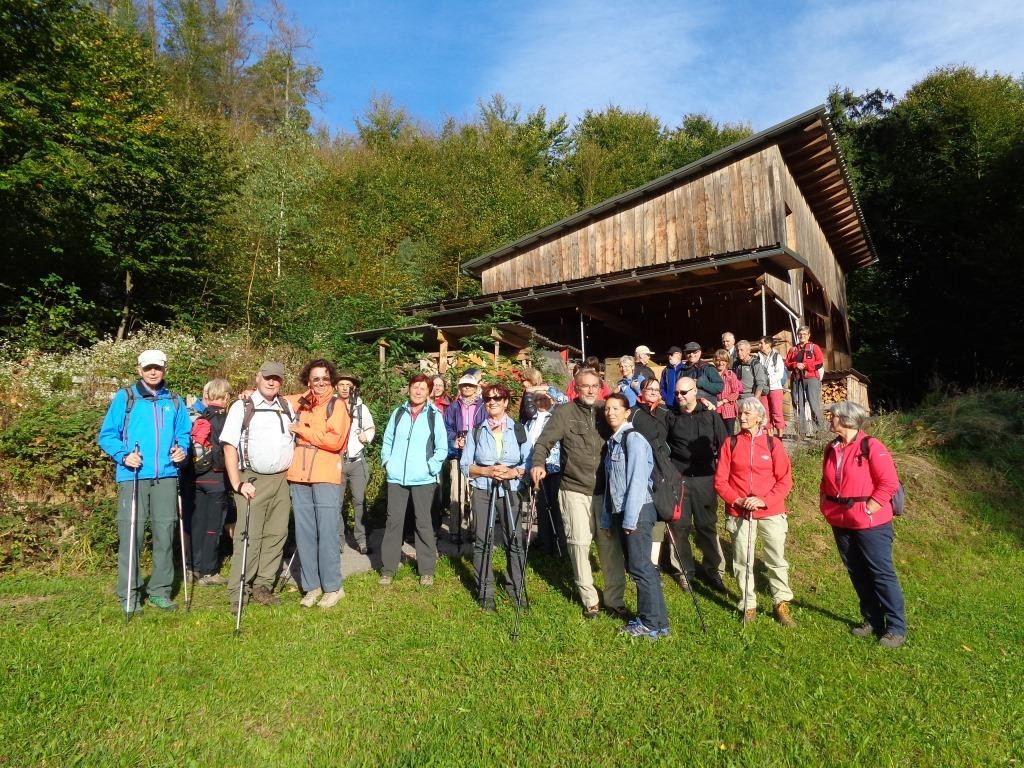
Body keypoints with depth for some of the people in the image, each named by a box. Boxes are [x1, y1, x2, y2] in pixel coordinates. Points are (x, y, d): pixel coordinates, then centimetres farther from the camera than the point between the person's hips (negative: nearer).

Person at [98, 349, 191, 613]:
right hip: (133, 476, -3)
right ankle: (129, 594, 9)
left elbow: (184, 434, 20)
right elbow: (106, 435, 2)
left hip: (166, 477, 3)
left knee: (165, 533, 6)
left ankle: (160, 591, 17)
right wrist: (123, 455, -14)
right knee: (131, 535, -3)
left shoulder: (175, 402, 13)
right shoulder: (124, 397, 4)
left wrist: (182, 450, 0)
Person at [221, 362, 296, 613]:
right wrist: (237, 483, -14)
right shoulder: (242, 407, -1)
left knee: (276, 535, 6)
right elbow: (229, 447, -7)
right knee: (248, 537, -5)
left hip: (281, 480, 5)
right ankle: (238, 593, 4)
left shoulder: (287, 408, 13)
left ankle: (263, 585, 17)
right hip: (253, 480, -5)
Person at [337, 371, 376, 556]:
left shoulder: (362, 408, 7)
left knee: (359, 501, 2)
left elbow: (371, 428, 17)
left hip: (357, 461, 1)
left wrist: (367, 436, -2)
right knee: (336, 502, 2)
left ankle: (361, 539, 10)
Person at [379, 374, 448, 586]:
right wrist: (387, 462, 3)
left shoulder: (435, 415, -1)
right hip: (396, 477, 2)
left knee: (423, 522, 4)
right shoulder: (398, 412, 7)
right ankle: (388, 568, 16)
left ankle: (426, 569, 15)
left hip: (423, 479, -2)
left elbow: (442, 448, 0)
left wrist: (430, 467, -10)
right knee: (393, 521, 5)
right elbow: (387, 440, 14)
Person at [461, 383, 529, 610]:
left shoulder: (519, 430, 5)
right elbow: (465, 465, 4)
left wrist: (513, 472, -16)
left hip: (510, 492, 0)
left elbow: (529, 462, 3)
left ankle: (517, 588, 16)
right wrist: (487, 471, -12)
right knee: (482, 542, 2)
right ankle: (485, 591, 13)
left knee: (514, 541, 0)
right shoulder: (476, 432, 6)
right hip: (482, 492, 0)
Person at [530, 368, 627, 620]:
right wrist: (538, 463, -23)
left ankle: (615, 599, 20)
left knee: (611, 545, 6)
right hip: (575, 491, -2)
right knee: (580, 543, 1)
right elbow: (544, 442, -6)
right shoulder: (564, 412, -1)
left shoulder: (606, 411, 9)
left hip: (605, 490, 3)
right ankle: (589, 599, 18)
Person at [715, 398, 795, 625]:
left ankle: (782, 604, 23)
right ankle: (748, 605, 22)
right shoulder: (730, 444, 1)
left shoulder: (773, 444, -1)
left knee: (777, 559, 6)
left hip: (771, 512, -1)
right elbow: (720, 480, 1)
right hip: (739, 513, 1)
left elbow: (785, 480, -2)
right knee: (742, 562, 7)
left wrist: (764, 500, -14)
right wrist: (736, 500, -13)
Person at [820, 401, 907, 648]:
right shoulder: (832, 448, 8)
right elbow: (826, 482, 18)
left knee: (881, 573, 0)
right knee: (857, 573, 14)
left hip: (871, 525, -7)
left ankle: (897, 628, 12)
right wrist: (827, 506, 6)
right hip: (841, 524, 7)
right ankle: (872, 620, 28)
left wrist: (867, 510, -16)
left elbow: (889, 483, -16)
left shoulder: (871, 446, -13)